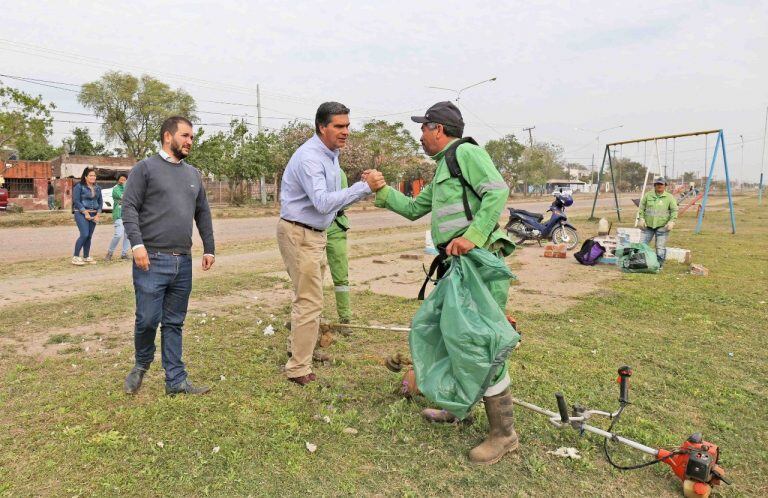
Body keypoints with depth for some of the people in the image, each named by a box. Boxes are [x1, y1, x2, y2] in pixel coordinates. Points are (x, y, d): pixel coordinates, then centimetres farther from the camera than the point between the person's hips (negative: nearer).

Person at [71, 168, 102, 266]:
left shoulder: (97, 188, 12)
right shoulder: (79, 187, -4)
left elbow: (100, 202, 13)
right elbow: (76, 201, -9)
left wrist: (97, 214, 2)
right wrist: (86, 213, -14)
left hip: (93, 214, 5)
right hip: (81, 214, -5)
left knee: (89, 236, 7)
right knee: (84, 235, -15)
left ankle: (86, 257, 16)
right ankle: (75, 257, -7)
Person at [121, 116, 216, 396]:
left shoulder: (193, 174, 18)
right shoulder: (145, 168, 1)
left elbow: (203, 214, 20)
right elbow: (129, 208, -5)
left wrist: (209, 249, 15)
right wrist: (137, 244, -16)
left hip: (183, 262, 5)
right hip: (152, 260, -5)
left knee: (174, 324, 10)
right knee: (148, 320, -3)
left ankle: (176, 381, 16)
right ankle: (142, 365, 26)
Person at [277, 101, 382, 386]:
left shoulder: (331, 154, 11)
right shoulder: (309, 157, -20)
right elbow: (323, 202, -32)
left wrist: (364, 187, 3)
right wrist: (363, 187, -31)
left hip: (315, 234, 10)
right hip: (299, 234, -10)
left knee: (307, 297, 21)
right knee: (310, 302, -6)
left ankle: (298, 349, 39)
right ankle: (298, 370, 5)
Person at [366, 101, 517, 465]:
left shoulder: (466, 152, -4)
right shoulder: (441, 170, 25)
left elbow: (498, 190, -18)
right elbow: (412, 208, 30)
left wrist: (472, 235, -25)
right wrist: (381, 190, 23)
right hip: (458, 264, 10)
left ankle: (503, 433, 5)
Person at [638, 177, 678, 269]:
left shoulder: (669, 197, 2)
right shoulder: (648, 195, 7)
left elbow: (674, 210, 1)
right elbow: (642, 207, 9)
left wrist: (671, 221, -10)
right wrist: (641, 218, -2)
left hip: (662, 226, -2)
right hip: (648, 225, 2)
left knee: (660, 247, 1)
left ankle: (660, 264, 12)